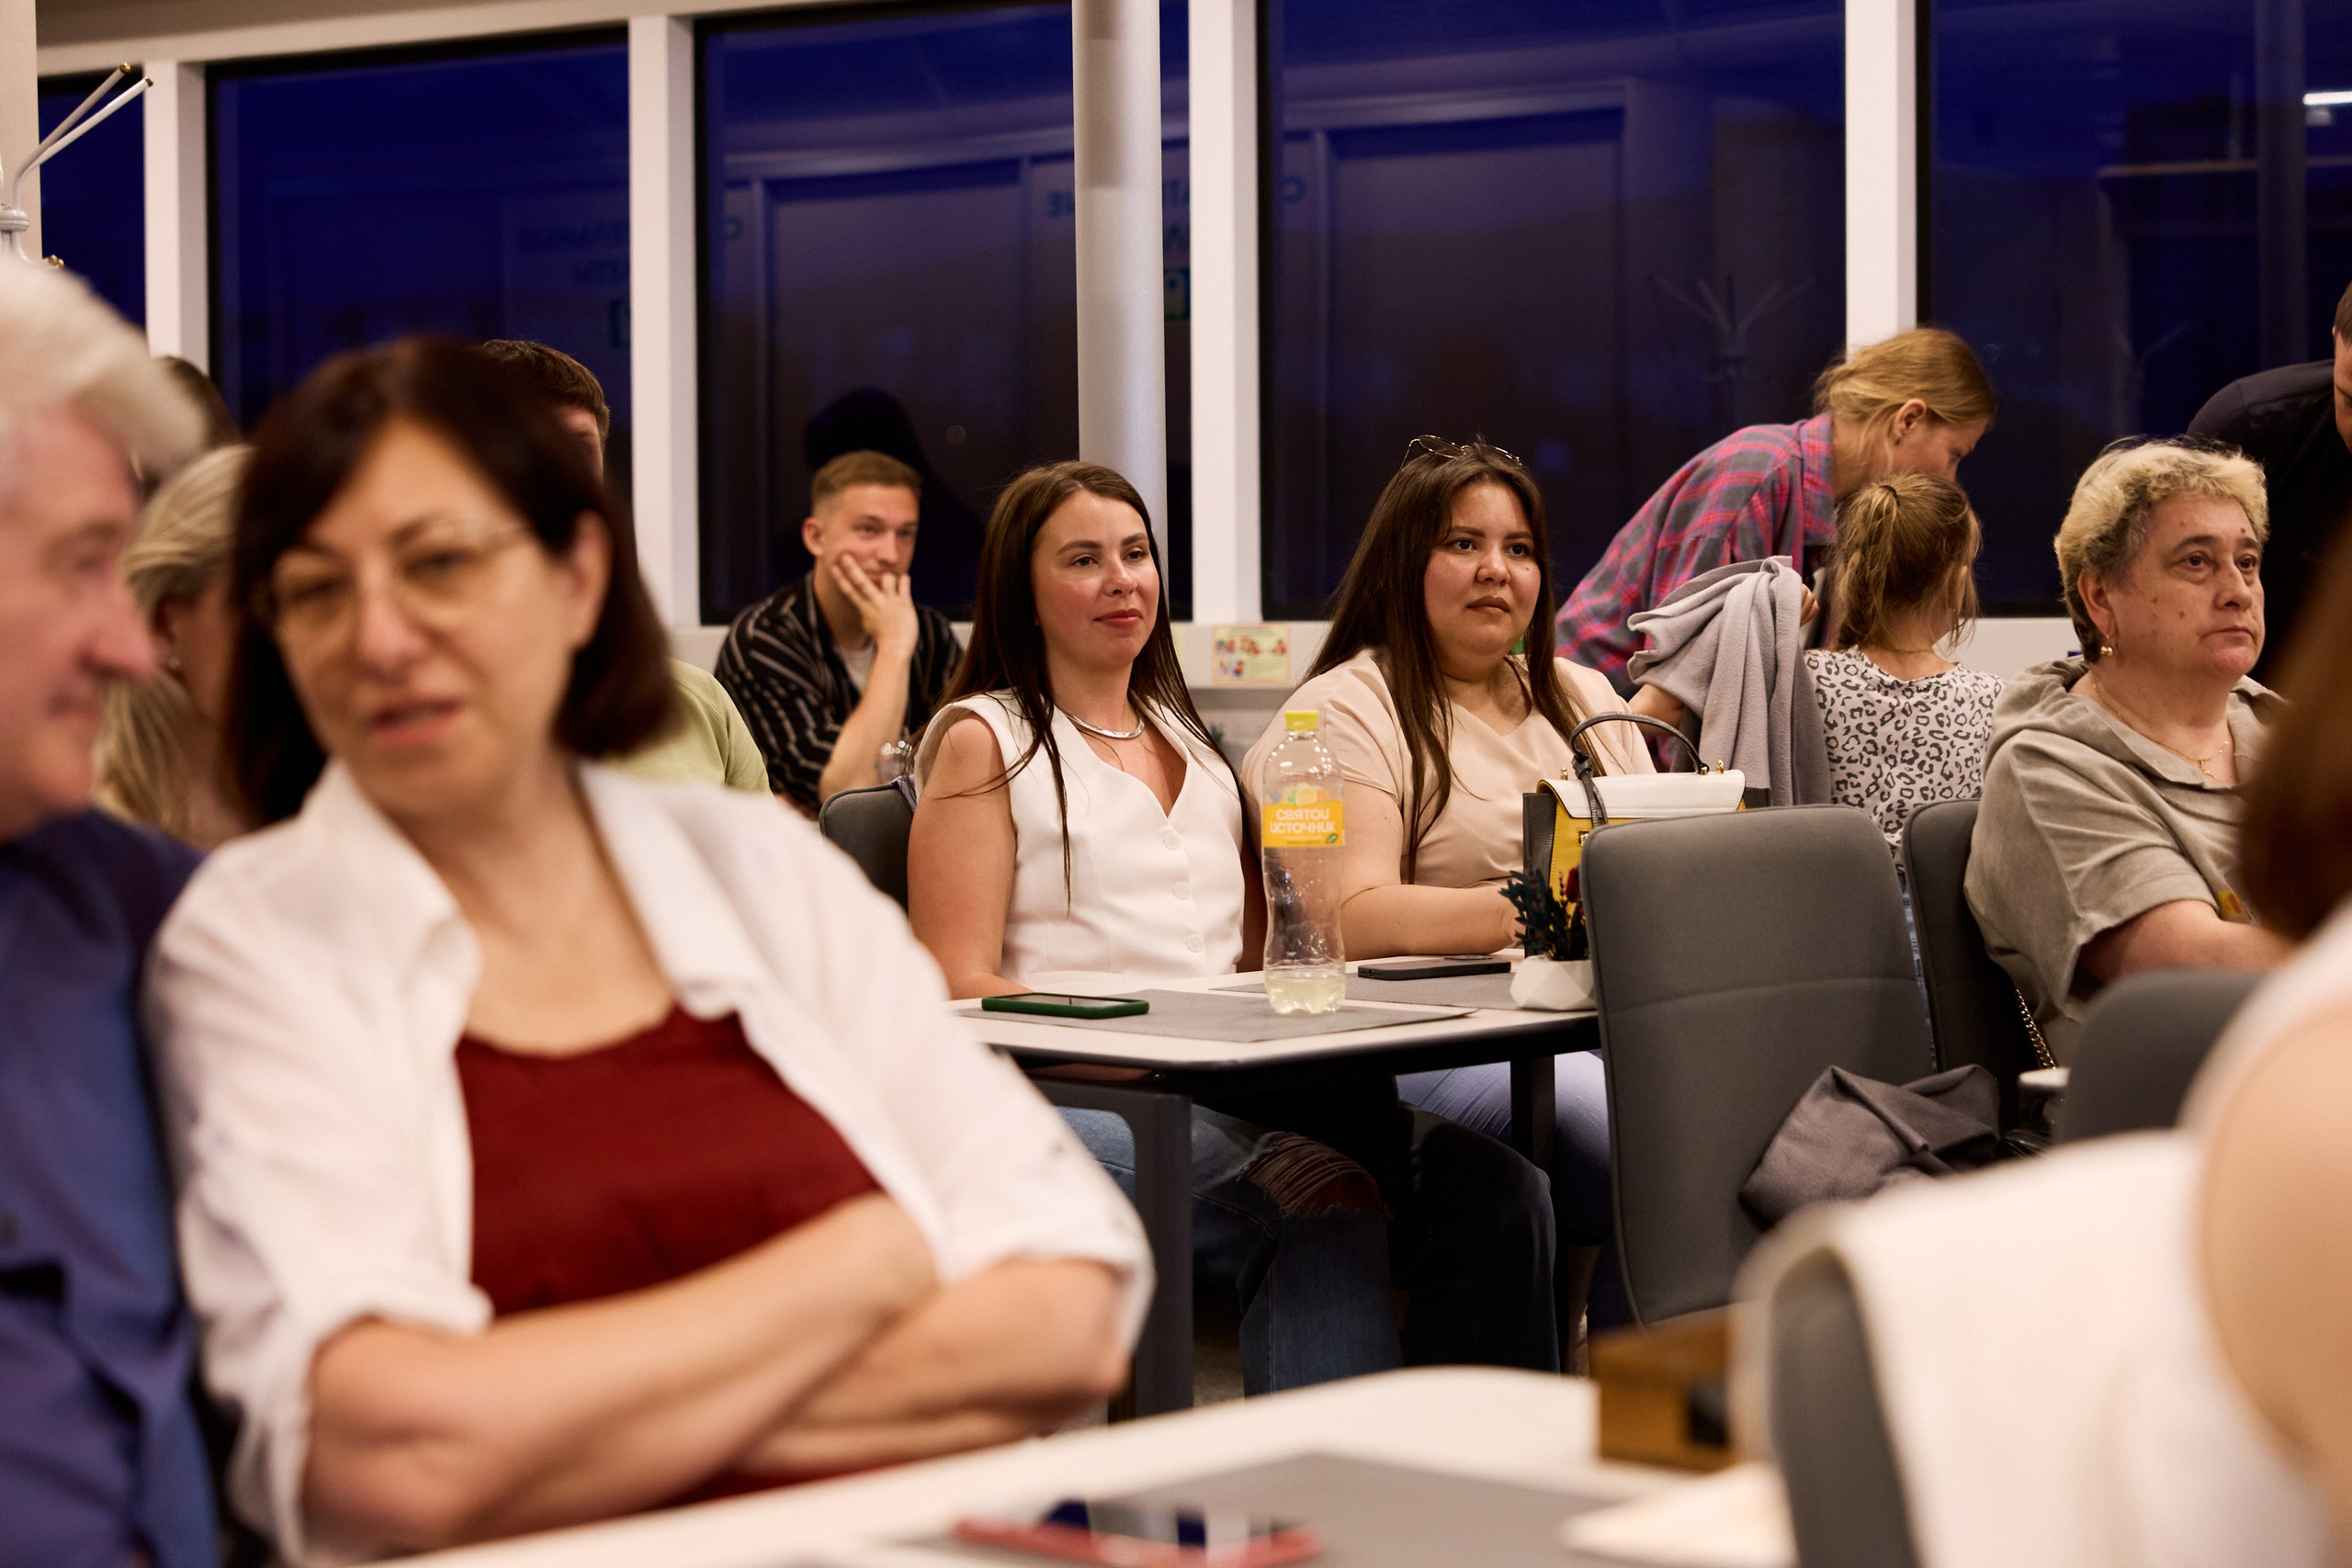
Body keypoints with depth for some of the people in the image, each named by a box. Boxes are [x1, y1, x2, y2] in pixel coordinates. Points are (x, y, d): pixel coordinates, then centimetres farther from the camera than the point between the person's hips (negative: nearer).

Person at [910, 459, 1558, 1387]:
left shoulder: (1191, 743, 28)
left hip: (1243, 1088, 6)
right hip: (1080, 1099, -6)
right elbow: (959, 984, -3)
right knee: (1320, 1213, -36)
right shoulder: (986, 742, 8)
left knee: (1495, 1189, -23)